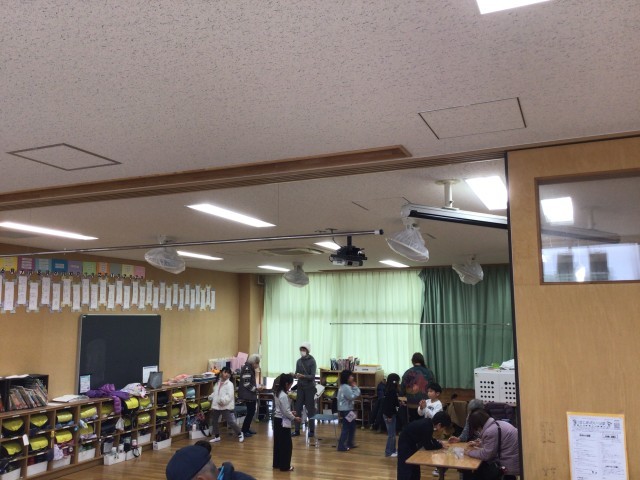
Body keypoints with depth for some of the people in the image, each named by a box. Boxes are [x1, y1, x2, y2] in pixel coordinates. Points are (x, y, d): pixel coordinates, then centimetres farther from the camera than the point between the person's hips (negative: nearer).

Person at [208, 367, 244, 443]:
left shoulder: (229, 384, -13)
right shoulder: (218, 383, 10)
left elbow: (230, 395, -22)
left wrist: (223, 401, -31)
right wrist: (211, 397, 4)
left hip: (225, 406, -8)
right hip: (216, 405, 8)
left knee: (230, 422, -7)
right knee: (214, 420, 14)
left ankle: (240, 434, 11)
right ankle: (217, 436, 31)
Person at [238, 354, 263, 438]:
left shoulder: (250, 368, 12)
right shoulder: (247, 369, -19)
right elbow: (246, 384, -23)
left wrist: (256, 386, 6)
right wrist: (256, 388, -15)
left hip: (250, 395, 10)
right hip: (248, 395, -10)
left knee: (251, 412, 15)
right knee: (250, 412, -5)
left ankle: (247, 428, 26)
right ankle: (243, 431, 2)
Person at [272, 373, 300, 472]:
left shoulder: (277, 393, 7)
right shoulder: (283, 395, -23)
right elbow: (285, 412, -20)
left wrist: (290, 412, 12)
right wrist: (294, 418, -8)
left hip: (277, 420, 10)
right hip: (283, 422, -9)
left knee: (278, 443, 17)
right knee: (286, 444, 1)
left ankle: (277, 463, 26)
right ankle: (285, 466, 7)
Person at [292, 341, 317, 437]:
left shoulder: (312, 361, -8)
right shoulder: (299, 361, 6)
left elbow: (312, 376, -14)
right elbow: (296, 373, 9)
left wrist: (303, 376, -29)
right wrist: (296, 375, -14)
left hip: (310, 387, -4)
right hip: (300, 387, 4)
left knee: (310, 409, 1)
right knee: (298, 408, 3)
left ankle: (312, 430, 11)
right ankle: (297, 430, 10)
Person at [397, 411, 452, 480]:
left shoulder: (429, 423, -4)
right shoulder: (427, 426, -31)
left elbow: (429, 440, 12)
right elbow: (428, 446, -24)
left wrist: (438, 442, -2)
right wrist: (440, 445, -11)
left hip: (411, 443, 10)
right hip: (405, 444, -10)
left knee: (415, 467, 17)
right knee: (406, 469, -5)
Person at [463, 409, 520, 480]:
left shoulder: (490, 432, -21)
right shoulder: (497, 423, 7)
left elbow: (485, 455, -16)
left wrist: (470, 452, -2)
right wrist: (480, 443, 20)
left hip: (509, 466, -9)